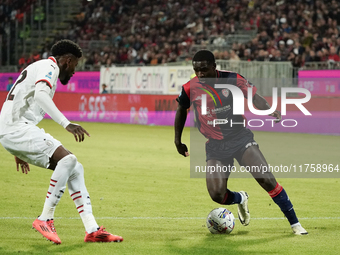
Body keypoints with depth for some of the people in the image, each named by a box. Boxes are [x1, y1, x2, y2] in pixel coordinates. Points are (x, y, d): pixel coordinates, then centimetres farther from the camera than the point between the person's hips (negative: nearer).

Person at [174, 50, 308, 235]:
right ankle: (241, 199, 27)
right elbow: (181, 109, 14)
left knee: (266, 179, -15)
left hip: (240, 137, -1)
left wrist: (269, 109, -24)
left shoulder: (231, 79, -9)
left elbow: (254, 96, -3)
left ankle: (294, 224, -4)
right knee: (217, 195, -11)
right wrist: (178, 140, 18)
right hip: (215, 146, 1)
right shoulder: (190, 88, -4)